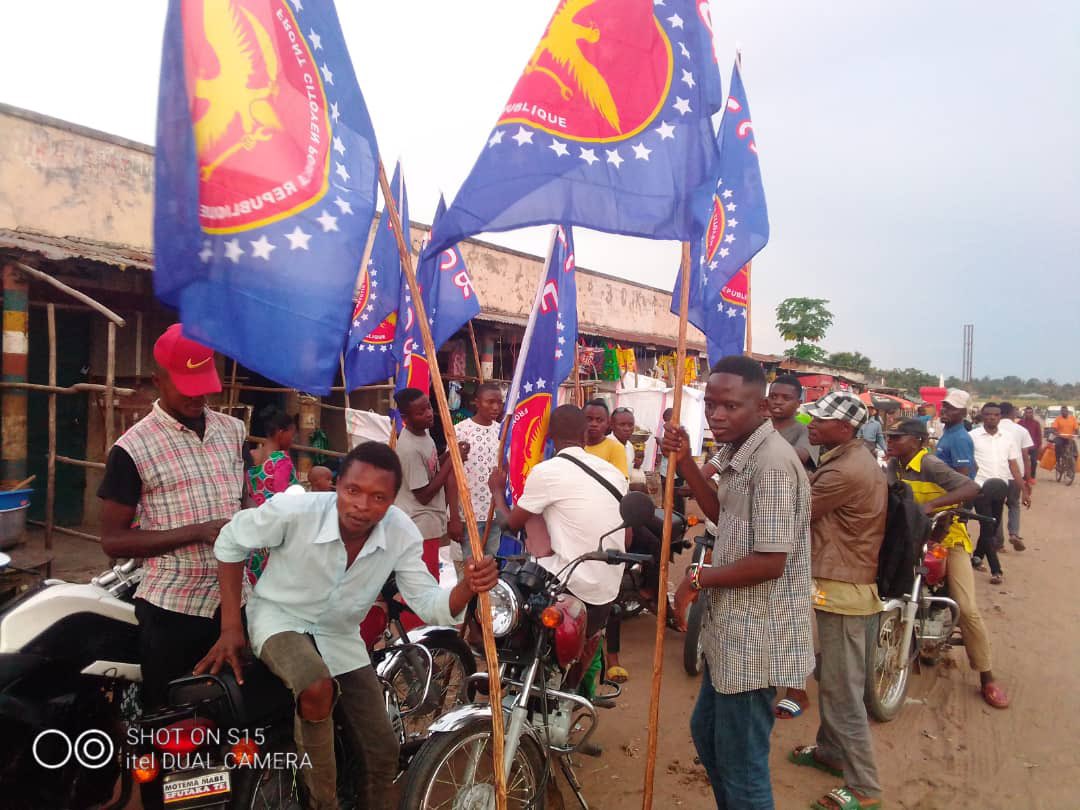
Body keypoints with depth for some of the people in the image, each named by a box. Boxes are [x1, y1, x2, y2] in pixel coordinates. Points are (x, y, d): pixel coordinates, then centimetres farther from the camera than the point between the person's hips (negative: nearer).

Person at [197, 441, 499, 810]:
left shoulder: (402, 534, -21)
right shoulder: (294, 510, -29)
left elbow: (429, 605, -17)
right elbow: (231, 539, -12)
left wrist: (468, 587, -40)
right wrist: (231, 625, -12)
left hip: (340, 637, 3)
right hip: (280, 618, -3)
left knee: (382, 750, 2)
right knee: (318, 689, -35)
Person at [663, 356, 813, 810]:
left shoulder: (772, 463, -25)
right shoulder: (738, 451, 7)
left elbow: (770, 562, -27)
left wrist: (698, 579, -15)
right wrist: (685, 461, 6)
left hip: (754, 639, -10)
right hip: (733, 631, 10)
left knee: (742, 766, 7)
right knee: (706, 733, 28)